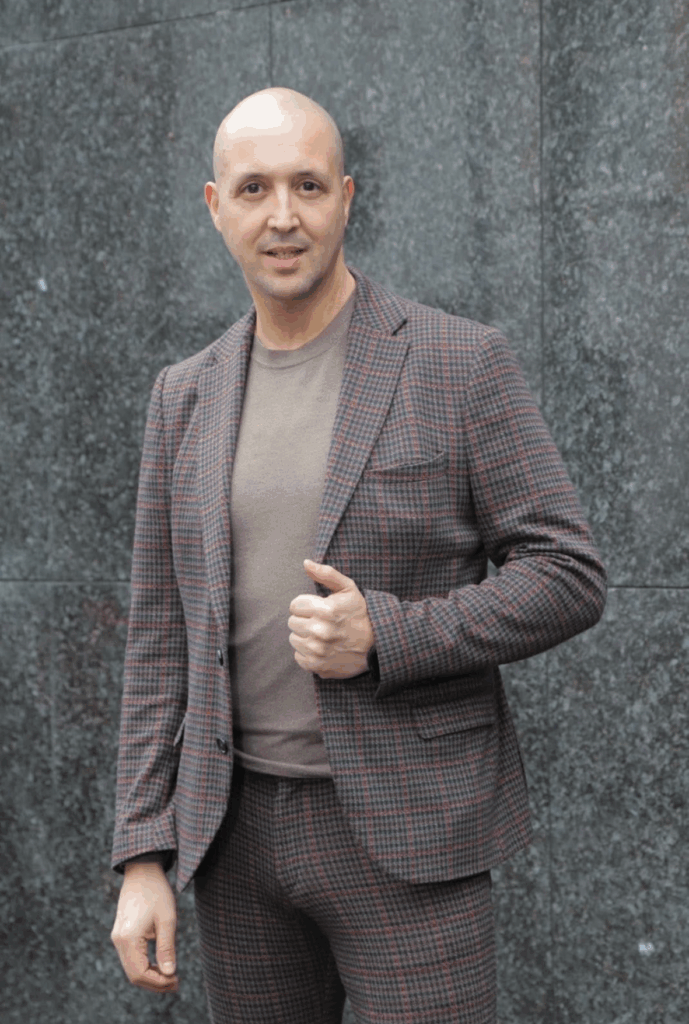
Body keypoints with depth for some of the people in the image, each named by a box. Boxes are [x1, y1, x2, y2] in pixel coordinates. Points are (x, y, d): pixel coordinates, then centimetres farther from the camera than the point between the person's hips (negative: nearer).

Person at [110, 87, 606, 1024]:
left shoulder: (461, 363, -7)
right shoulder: (188, 398, 6)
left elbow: (568, 578, -8)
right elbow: (164, 633, 7)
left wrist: (383, 638, -22)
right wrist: (143, 858, 1)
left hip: (408, 828, -4)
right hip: (240, 828, 4)